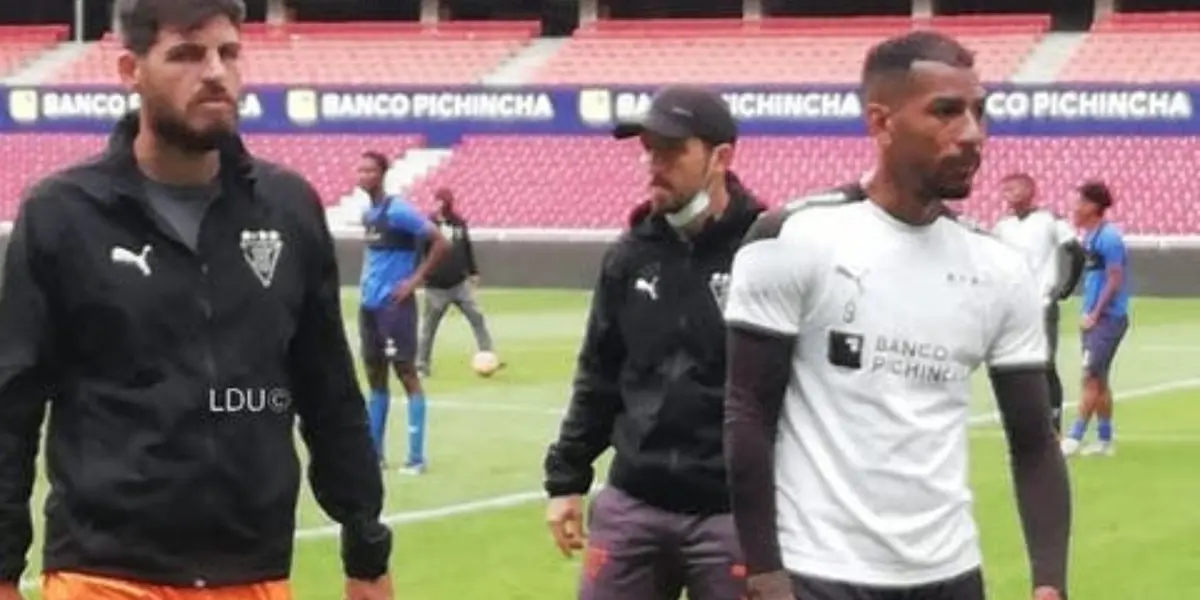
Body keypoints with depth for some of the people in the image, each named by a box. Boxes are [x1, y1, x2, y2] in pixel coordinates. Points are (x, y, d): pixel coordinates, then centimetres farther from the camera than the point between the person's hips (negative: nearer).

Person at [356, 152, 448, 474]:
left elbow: (439, 242, -15)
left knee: (406, 374, -4)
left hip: (395, 305, -8)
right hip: (369, 304, 8)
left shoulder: (398, 210, -13)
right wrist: (368, 280, 12)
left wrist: (416, 279, -15)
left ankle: (416, 457, -2)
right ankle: (375, 452, 18)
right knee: (375, 375, 11)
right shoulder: (367, 213, 11)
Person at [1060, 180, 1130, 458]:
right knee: (1098, 380, 12)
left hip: (1107, 318, -10)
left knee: (1091, 377, -10)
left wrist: (1094, 315, -17)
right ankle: (1104, 440, 18)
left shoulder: (1108, 237, -15)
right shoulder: (1089, 236, 13)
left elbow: (1115, 279, -18)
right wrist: (1087, 313, 10)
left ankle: (1074, 438, -12)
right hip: (1093, 318, 10)